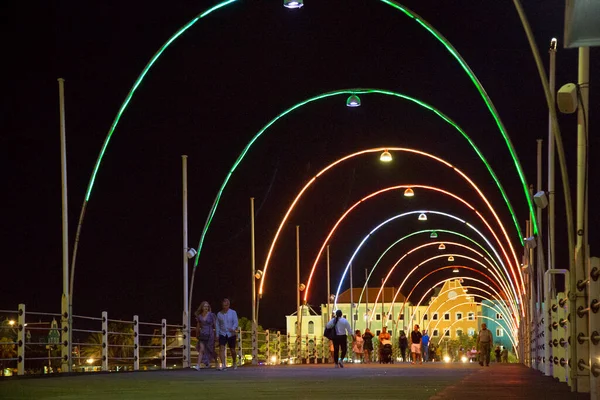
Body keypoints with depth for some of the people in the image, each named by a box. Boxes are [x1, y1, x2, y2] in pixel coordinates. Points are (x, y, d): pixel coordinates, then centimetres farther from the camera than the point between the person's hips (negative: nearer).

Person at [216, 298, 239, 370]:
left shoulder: (233, 312, -1)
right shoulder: (219, 314, 6)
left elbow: (236, 322, -10)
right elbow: (217, 325, 9)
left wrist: (233, 329, -30)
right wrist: (217, 335, 2)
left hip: (231, 334, -1)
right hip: (222, 334, 1)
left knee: (232, 350, 6)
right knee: (221, 348, -18)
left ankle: (234, 363, 31)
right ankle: (223, 364, -23)